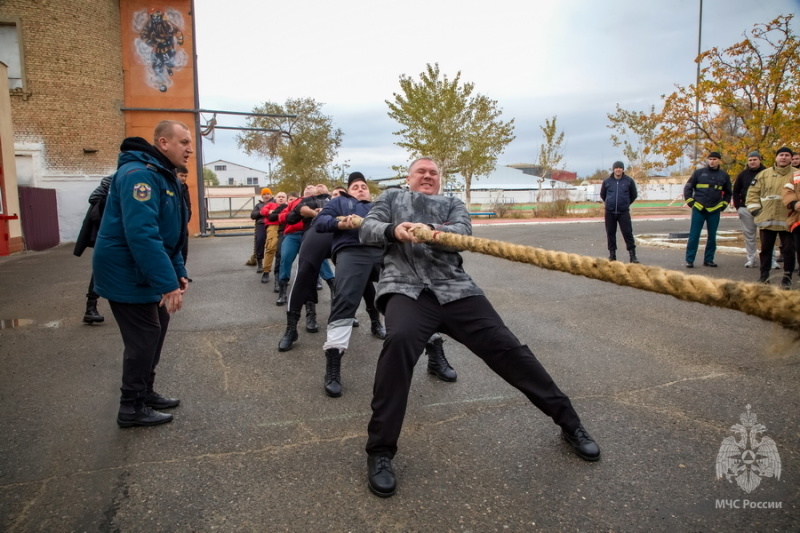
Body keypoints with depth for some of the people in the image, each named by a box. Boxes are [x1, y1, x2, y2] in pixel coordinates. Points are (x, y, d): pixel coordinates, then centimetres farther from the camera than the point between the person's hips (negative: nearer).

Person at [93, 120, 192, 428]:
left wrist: (178, 272, 12)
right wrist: (167, 283, -33)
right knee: (143, 337, -3)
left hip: (142, 271, 10)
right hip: (126, 272, -10)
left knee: (154, 330, 16)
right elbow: (141, 234, -32)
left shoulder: (163, 175, 13)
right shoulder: (139, 174, -22)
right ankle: (132, 408, 12)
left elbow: (167, 233, 18)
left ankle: (145, 393, 31)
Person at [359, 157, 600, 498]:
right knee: (399, 341, -33)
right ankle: (380, 451, -20)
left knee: (505, 346, -5)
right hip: (406, 287, -2)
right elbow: (367, 230, 7)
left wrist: (430, 230, -21)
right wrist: (393, 230, -16)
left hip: (455, 288, 2)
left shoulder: (453, 205, 23)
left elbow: (463, 234, 1)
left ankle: (568, 422, 14)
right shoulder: (392, 198, 23)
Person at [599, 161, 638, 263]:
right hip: (609, 212, 2)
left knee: (628, 233, -5)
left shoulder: (629, 181, 0)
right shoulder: (607, 181, 2)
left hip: (624, 212, -1)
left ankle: (632, 255, -1)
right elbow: (602, 195, 18)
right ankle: (612, 254, 15)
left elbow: (634, 195, 13)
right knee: (611, 233, 6)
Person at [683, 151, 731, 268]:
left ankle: (709, 259, 15)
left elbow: (728, 192, 20)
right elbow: (688, 187, 5)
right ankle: (689, 260, -1)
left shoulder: (724, 175, 8)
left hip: (714, 211, 3)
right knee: (694, 235, -4)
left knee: (712, 236, 7)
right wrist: (690, 201, -2)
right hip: (698, 209, -3)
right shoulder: (699, 172, 1)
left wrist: (724, 204, 9)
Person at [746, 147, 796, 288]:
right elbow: (753, 192, 9)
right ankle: (764, 275, 19)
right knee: (766, 249, 9)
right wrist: (754, 208, 1)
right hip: (767, 219, 1)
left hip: (787, 220, -1)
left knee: (789, 250, 3)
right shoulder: (764, 174, 7)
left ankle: (787, 277, 13)